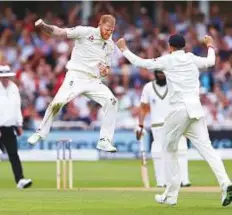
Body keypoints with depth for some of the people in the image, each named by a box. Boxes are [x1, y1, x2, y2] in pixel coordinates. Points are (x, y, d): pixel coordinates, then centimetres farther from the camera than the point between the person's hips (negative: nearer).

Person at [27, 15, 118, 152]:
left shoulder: (110, 45, 9)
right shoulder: (85, 32, -7)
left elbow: (107, 69, 18)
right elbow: (60, 32, -14)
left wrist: (105, 71, -7)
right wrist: (44, 26, -33)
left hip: (94, 81, 5)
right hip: (76, 77, -5)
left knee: (111, 102, -11)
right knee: (58, 102, -21)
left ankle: (105, 141, -2)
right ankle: (41, 133, 1)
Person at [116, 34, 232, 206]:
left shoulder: (167, 60, 3)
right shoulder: (193, 59, 13)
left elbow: (141, 63, 9)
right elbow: (211, 61, 32)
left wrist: (124, 50, 23)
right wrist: (210, 46, 52)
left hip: (179, 109, -3)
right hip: (196, 108, 3)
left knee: (170, 148, 11)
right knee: (206, 147, -2)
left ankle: (171, 195, 10)